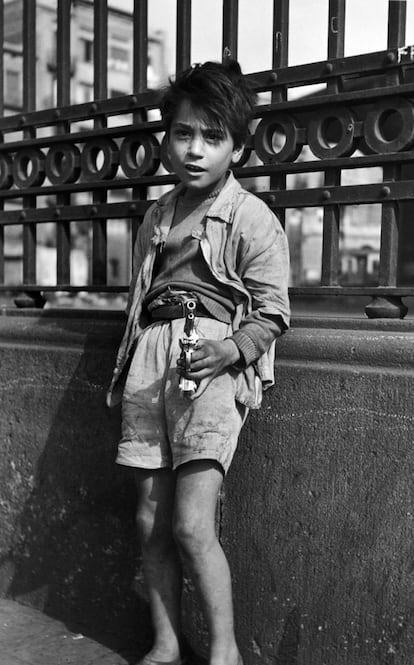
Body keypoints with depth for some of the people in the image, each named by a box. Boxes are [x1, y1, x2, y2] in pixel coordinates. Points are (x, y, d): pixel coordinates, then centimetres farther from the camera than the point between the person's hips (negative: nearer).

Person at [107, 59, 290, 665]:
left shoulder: (252, 219, -1)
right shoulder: (156, 216, 17)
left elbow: (271, 312, -3)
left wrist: (232, 348, -21)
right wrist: (128, 364, 12)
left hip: (212, 361, -6)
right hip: (149, 358, 6)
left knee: (191, 523, -13)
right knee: (151, 519, 5)